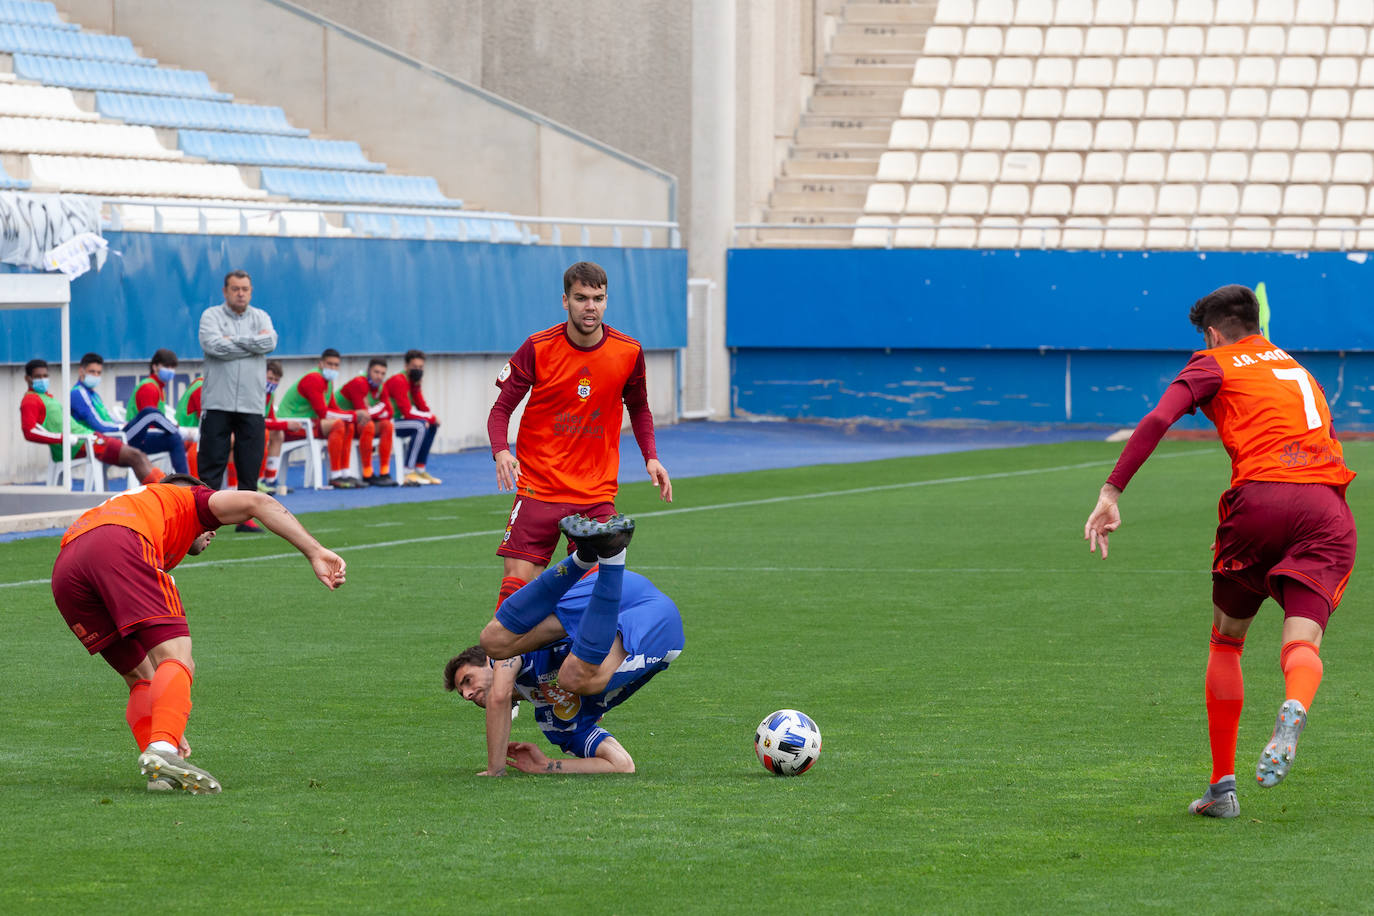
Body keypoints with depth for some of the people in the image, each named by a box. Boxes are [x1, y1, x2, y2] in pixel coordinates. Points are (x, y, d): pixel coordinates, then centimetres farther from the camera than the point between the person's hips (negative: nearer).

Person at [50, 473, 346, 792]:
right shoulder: (188, 499, 32)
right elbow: (255, 502, 10)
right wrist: (315, 552, 3)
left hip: (63, 572, 7)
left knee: (141, 678, 17)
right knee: (176, 656, -9)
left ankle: (161, 772, -3)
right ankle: (163, 750, -35)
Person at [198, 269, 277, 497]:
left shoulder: (260, 317, 13)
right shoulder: (211, 315, 4)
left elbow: (270, 342, -7)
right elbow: (213, 345, -15)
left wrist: (234, 339, -10)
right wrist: (254, 343, -7)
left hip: (251, 404, 3)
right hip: (217, 402, -3)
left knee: (250, 465, 5)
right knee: (211, 463, -4)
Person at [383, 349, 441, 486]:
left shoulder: (414, 382, 12)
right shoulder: (399, 382, -18)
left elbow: (422, 407, 13)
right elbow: (408, 412, -23)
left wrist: (431, 418, -10)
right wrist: (431, 418, -14)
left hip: (396, 420, 10)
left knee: (431, 427, 12)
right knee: (419, 427, -29)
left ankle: (420, 470, 11)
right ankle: (408, 474, -29)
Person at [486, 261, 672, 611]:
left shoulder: (629, 352, -2)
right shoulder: (538, 349, -8)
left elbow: (639, 408, 16)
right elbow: (502, 408, -3)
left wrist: (651, 457, 2)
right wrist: (501, 452, -21)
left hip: (597, 495, 2)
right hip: (539, 487, -2)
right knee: (517, 582, -9)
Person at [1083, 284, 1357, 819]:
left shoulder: (1214, 364, 15)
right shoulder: (1297, 370, 32)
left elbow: (1157, 420, 0)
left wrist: (1111, 492, -4)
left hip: (1259, 498, -3)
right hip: (1327, 507, 3)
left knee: (1226, 640, 16)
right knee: (1302, 642, -9)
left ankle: (1222, 785, 15)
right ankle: (1294, 710, -46)